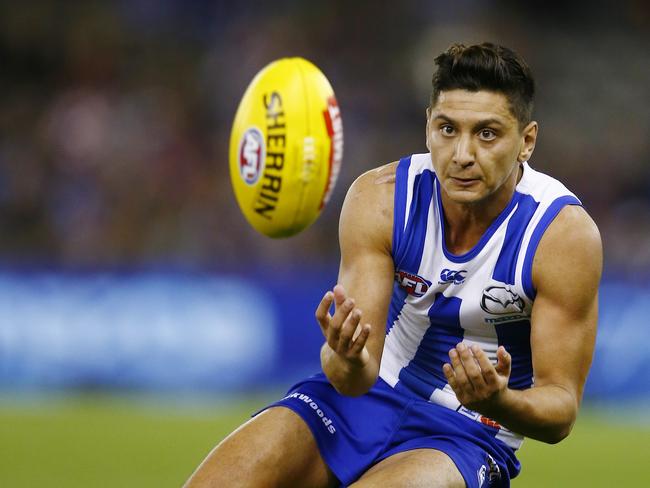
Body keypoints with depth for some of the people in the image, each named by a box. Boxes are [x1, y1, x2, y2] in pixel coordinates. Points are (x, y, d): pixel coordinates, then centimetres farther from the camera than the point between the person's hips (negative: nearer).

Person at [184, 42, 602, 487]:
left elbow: (561, 407, -15)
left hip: (469, 428, -3)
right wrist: (348, 362, -41)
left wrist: (498, 402, -38)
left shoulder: (565, 234, -17)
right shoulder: (380, 198, -11)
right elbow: (356, 378, -15)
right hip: (367, 393, 3)